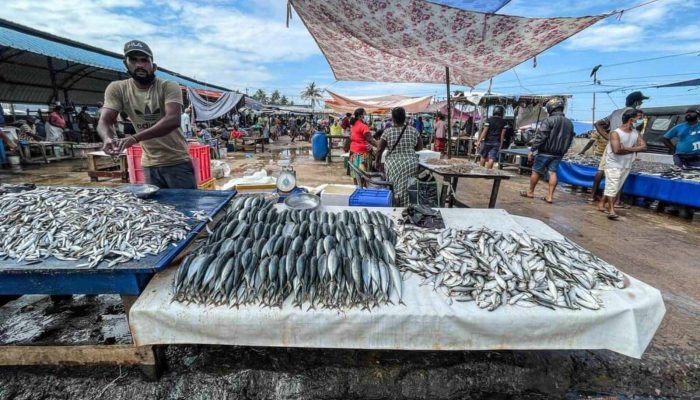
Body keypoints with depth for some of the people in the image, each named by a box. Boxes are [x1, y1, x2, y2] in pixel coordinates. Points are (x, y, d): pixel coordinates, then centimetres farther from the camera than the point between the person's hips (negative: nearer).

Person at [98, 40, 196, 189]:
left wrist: (135, 138, -37)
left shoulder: (169, 86, -11)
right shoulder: (117, 89, 0)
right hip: (150, 165, 3)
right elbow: (104, 122, -5)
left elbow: (173, 120, -27)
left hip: (177, 163, -3)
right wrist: (108, 139, -30)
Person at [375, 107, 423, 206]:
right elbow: (420, 147, 8)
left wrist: (377, 162, 12)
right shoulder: (414, 130, 0)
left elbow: (380, 150, -1)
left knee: (395, 190, 10)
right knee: (408, 190, 9)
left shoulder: (387, 132, -5)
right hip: (410, 164, 1)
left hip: (393, 165, -1)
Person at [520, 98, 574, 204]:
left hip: (545, 152, -6)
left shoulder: (549, 120, -13)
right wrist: (563, 151, 21)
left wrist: (532, 150, -15)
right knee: (553, 172, 6)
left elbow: (540, 137, -18)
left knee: (536, 171, 7)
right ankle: (550, 196, 4)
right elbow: (570, 139, 14)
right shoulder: (569, 123, 11)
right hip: (558, 154, 6)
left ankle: (530, 192, 19)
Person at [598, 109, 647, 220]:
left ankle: (601, 204, 22)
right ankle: (611, 210, -7)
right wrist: (633, 150, -10)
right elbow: (617, 150, -24)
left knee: (616, 188, 12)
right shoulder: (615, 133, -15)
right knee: (612, 187, -7)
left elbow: (644, 147, -1)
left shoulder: (636, 133, 6)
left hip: (626, 165, 7)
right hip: (613, 165, -7)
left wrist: (627, 148, -17)